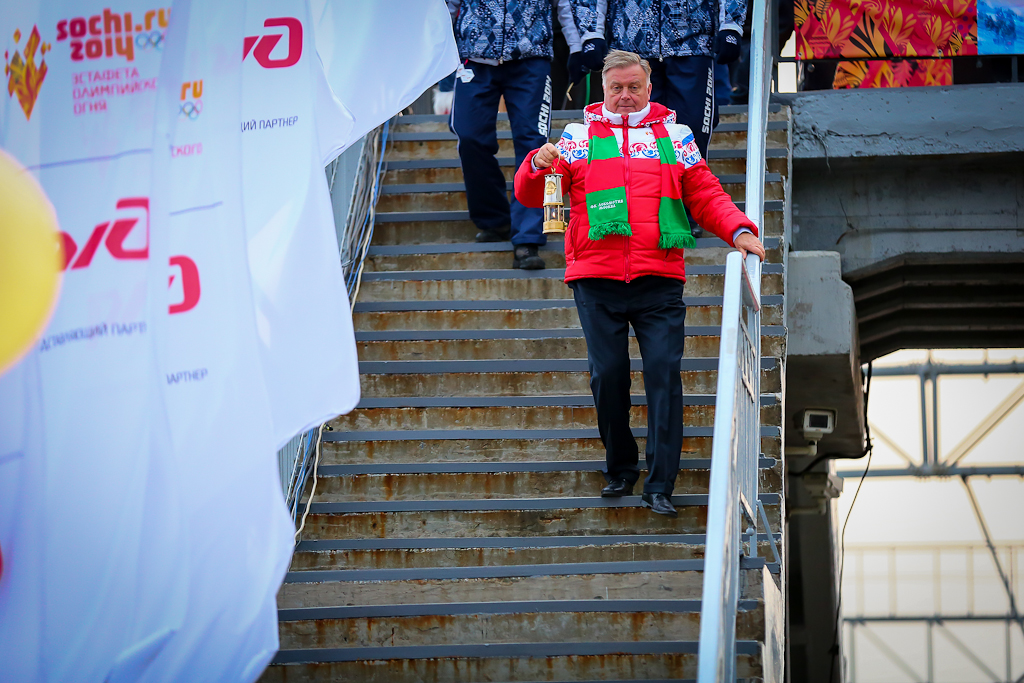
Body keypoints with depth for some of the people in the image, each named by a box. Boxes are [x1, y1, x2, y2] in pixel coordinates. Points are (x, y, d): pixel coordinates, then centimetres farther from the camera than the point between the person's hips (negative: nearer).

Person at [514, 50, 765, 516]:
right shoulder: (579, 137, 13)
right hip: (597, 281, 0)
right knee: (607, 374, -1)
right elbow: (530, 197, 11)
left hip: (659, 282, 0)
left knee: (664, 373, -8)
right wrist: (538, 166, -11)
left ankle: (660, 485, -7)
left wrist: (738, 230, -2)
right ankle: (620, 469, 19)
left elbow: (706, 196, 15)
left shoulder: (675, 137, 15)